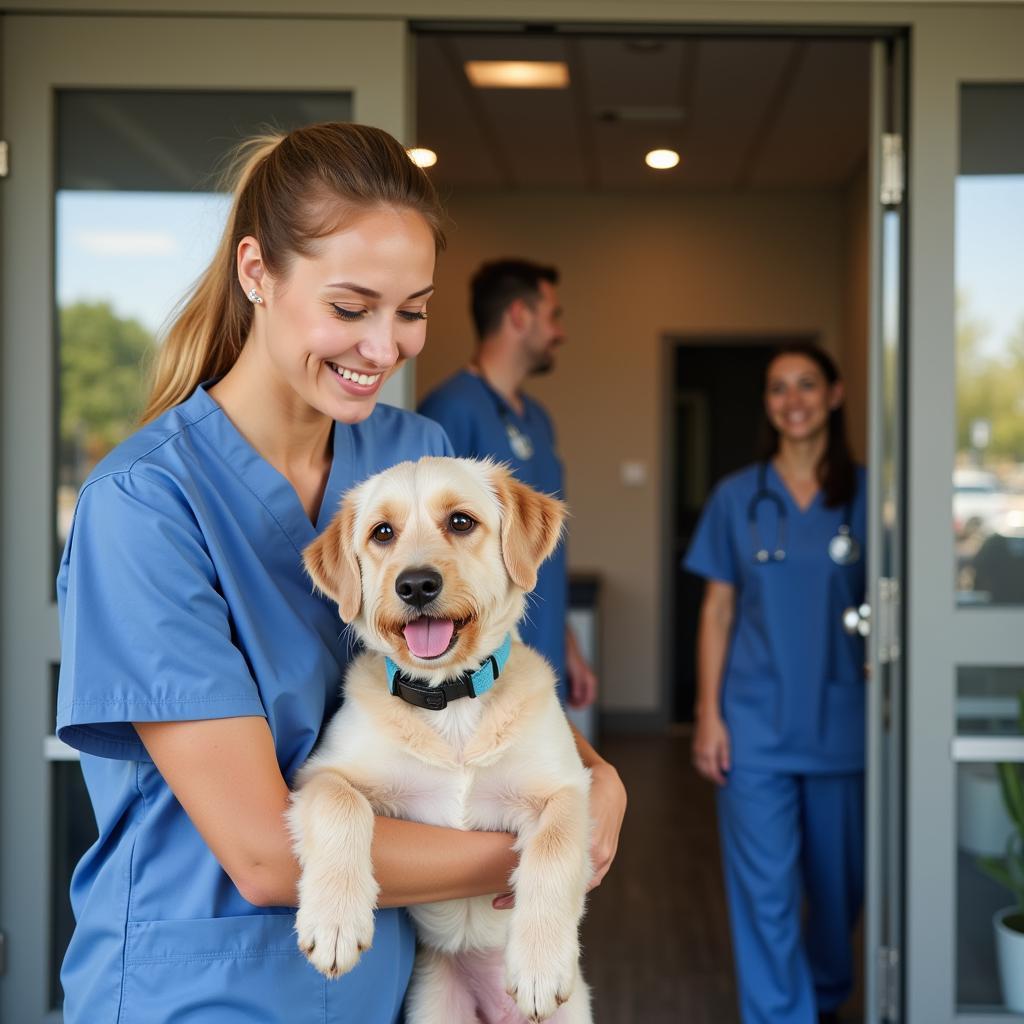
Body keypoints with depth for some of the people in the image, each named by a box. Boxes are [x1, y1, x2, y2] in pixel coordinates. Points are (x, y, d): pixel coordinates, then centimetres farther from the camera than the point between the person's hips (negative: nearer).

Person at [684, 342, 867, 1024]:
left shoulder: (866, 495, 1)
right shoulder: (738, 498, 2)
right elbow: (718, 610, 3)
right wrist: (709, 714, -2)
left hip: (843, 720, 1)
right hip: (757, 725, -1)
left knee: (839, 881, 14)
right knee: (766, 891, -3)